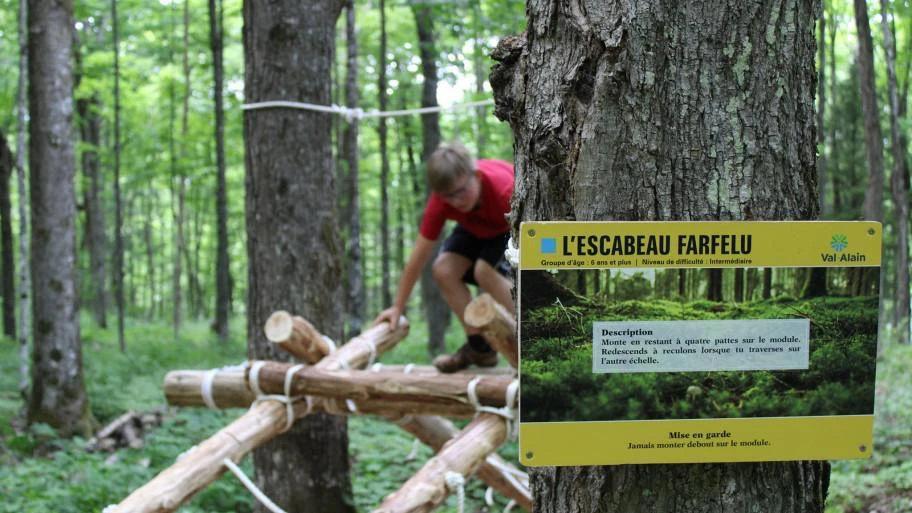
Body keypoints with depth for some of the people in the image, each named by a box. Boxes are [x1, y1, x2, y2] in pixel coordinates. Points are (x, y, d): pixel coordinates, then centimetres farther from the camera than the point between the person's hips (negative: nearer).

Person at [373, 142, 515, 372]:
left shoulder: (504, 189, -43)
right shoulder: (440, 201, -29)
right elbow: (419, 256, -19)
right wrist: (398, 307, -15)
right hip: (478, 227, 5)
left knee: (485, 271, -29)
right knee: (444, 269, -14)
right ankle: (478, 345, 1)